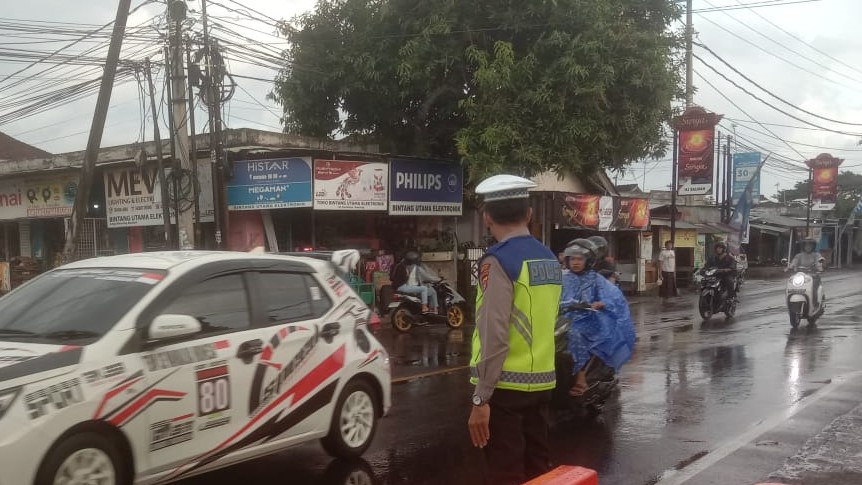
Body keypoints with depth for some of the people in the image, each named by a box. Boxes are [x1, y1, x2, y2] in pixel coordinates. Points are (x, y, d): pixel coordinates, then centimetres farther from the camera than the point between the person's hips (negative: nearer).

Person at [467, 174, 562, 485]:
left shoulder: (499, 261, -15)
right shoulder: (550, 260, 8)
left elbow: (495, 336, -20)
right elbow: (546, 324, 11)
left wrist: (480, 398, -17)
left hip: (505, 386, -7)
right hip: (541, 382, 7)